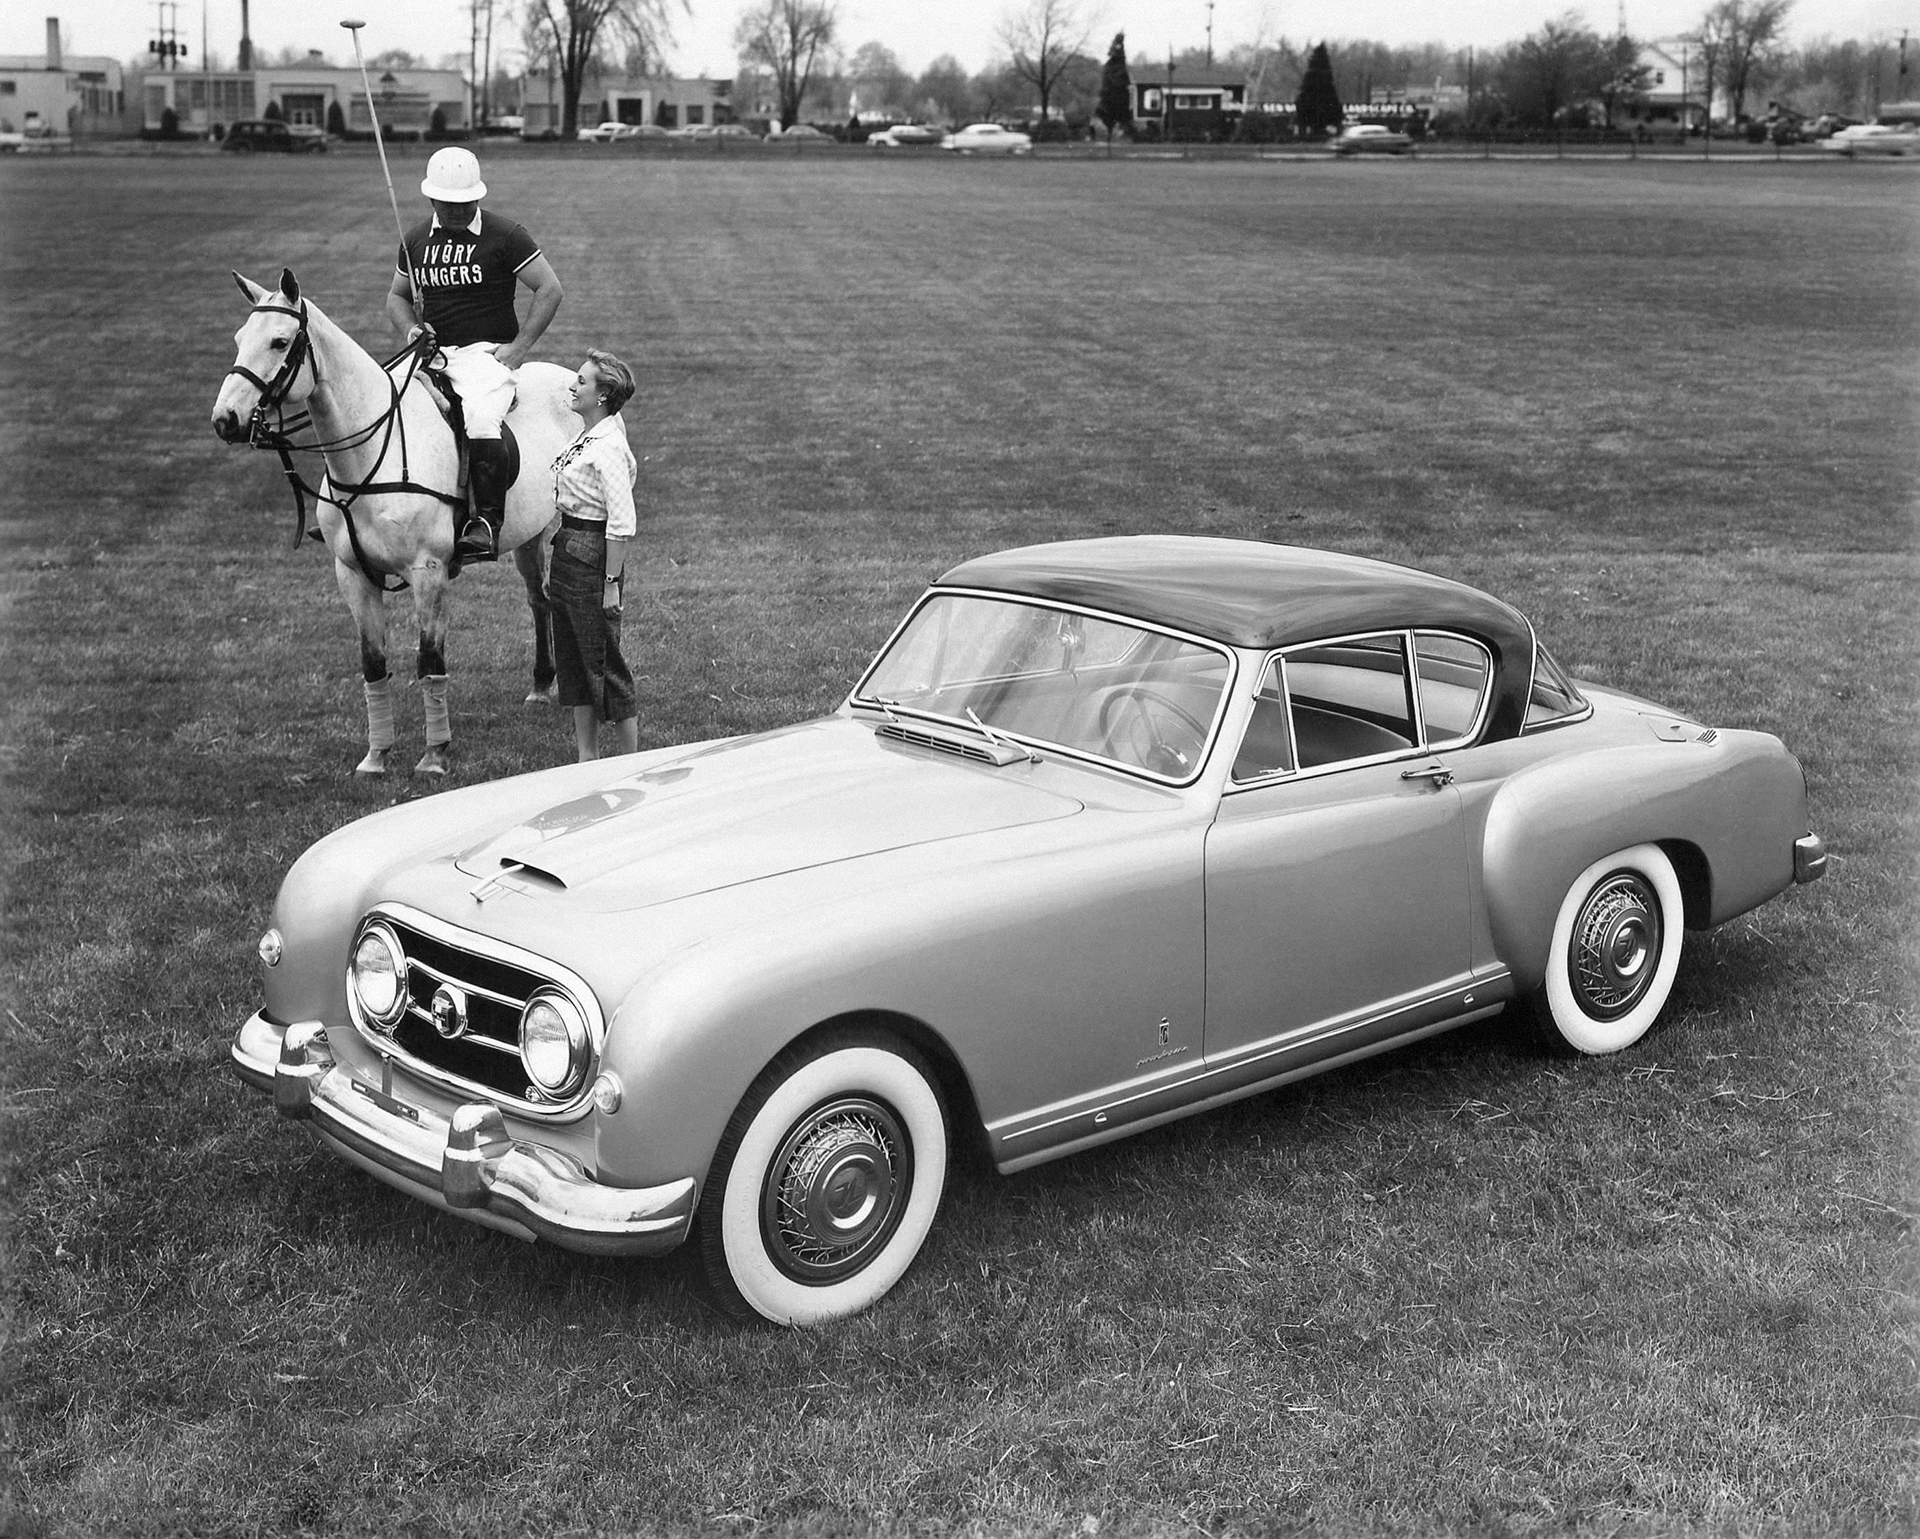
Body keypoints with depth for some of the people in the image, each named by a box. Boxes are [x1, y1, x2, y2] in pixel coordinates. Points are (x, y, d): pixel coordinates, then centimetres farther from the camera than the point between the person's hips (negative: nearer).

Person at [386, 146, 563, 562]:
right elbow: (397, 296, 25)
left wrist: (519, 347, -9)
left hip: (485, 352, -5)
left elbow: (550, 289, -2)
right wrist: (411, 330, 2)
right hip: (431, 353, 5)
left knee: (479, 422, -32)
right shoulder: (416, 240, 14)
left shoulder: (504, 236, -1)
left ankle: (488, 521, -28)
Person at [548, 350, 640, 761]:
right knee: (572, 662, 13)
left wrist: (611, 583, -22)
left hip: (593, 558, -10)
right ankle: (587, 758, 22)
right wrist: (553, 569, 19)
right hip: (567, 553, 10)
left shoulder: (609, 449, -19)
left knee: (604, 663, -1)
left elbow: (622, 525, -22)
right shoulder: (584, 439, 10)